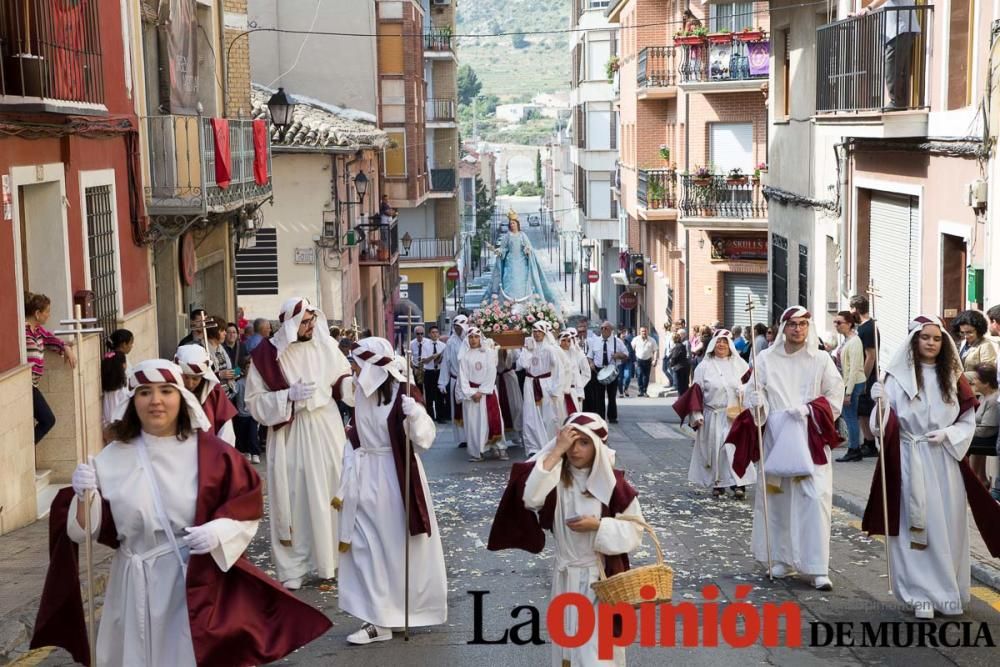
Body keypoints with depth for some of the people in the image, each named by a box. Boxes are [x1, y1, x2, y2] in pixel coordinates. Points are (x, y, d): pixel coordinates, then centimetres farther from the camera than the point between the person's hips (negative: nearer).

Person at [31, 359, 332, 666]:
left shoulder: (210, 453, -6)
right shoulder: (113, 459, -1)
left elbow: (248, 511, -3)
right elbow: (94, 527, 0)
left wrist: (218, 532, -20)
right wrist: (85, 496, -18)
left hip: (199, 585, -2)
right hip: (138, 588, 2)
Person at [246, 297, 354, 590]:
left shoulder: (325, 345, -2)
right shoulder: (266, 355, -9)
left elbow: (342, 381, 7)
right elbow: (254, 401, -7)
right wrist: (288, 395, -18)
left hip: (327, 430, 3)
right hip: (289, 435, -3)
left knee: (330, 494, 9)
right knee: (294, 499, 1)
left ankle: (330, 558, 24)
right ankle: (293, 568, 10)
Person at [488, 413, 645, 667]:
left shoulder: (613, 483, -9)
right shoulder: (556, 479, -5)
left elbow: (634, 530, -5)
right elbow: (528, 497, -27)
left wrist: (598, 526, -21)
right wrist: (556, 451, -27)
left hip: (602, 576, -2)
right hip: (566, 577, 2)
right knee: (568, 643, 13)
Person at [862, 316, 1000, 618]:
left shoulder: (953, 378, 7)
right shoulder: (898, 376, -1)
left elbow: (968, 422, 10)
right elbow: (886, 424, -5)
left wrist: (947, 434, -8)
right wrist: (880, 402, -24)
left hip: (944, 461, 2)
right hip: (910, 461, -2)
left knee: (946, 525, 5)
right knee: (915, 528, -1)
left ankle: (947, 591, 18)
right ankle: (922, 594, 6)